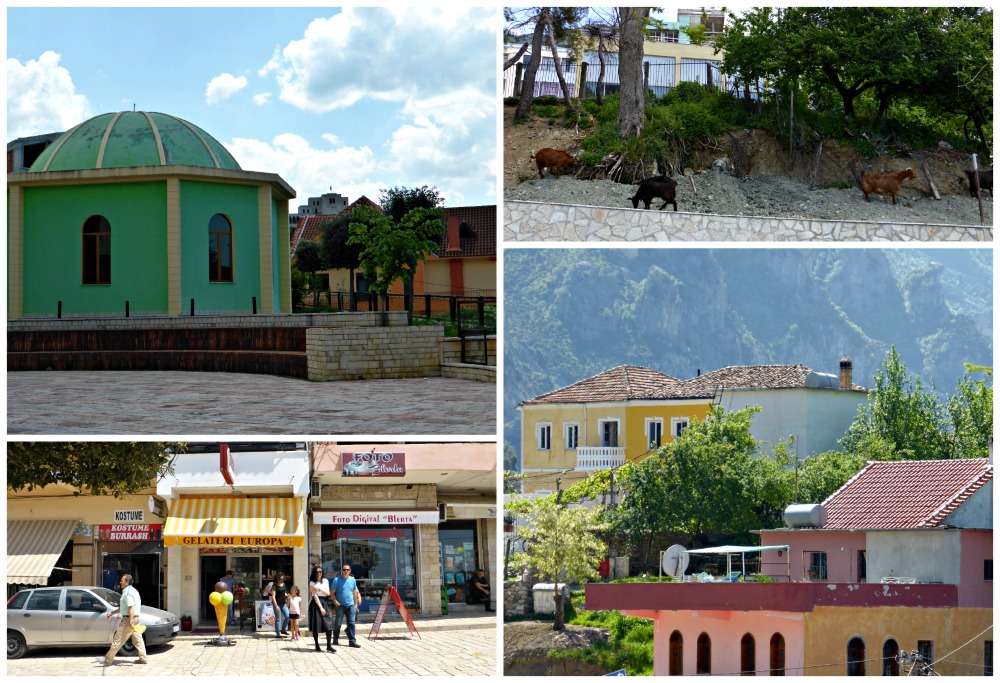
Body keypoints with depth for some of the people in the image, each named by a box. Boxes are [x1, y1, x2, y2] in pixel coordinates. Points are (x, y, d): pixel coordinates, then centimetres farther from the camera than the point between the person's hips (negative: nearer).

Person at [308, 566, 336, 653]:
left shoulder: (325, 581, 12)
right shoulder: (312, 583, -1)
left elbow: (328, 593, 5)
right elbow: (315, 595, -8)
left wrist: (320, 589, -11)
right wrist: (321, 608, -15)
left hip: (325, 603, 3)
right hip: (316, 603, -3)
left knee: (329, 626, -8)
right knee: (316, 626, -2)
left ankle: (328, 646, -8)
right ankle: (317, 645, 7)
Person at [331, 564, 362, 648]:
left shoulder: (352, 580, 9)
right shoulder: (337, 580, -3)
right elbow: (332, 592, -1)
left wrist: (356, 604, 13)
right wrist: (335, 601, -16)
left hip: (351, 605, 3)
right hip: (340, 605, -3)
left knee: (351, 623, -1)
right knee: (338, 623, 2)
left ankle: (352, 641, -1)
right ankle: (336, 639, 15)